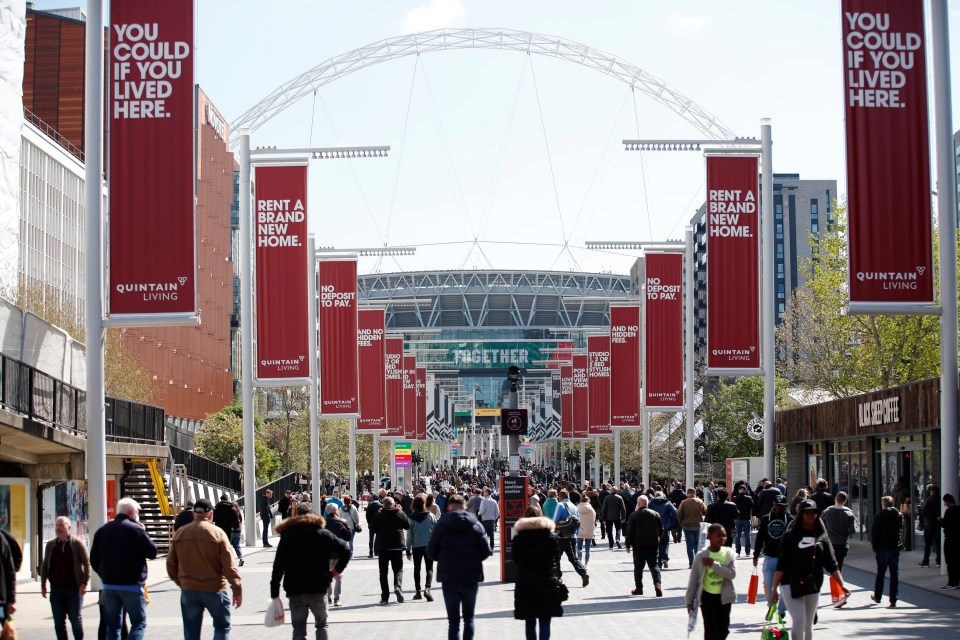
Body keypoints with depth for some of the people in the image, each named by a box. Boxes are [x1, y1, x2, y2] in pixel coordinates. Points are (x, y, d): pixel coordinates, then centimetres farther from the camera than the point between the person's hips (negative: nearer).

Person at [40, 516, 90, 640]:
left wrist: (84, 583, -12)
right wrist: (43, 585, 8)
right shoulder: (50, 545, 11)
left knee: (75, 619, -1)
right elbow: (44, 566, 15)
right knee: (58, 621, 4)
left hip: (74, 588, -4)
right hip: (56, 589, 4)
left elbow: (87, 564, -4)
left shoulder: (77, 544, -2)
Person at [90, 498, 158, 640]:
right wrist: (143, 534, 5)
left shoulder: (103, 530, 8)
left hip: (109, 586, 6)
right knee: (139, 623, 1)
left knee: (112, 626, 10)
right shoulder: (135, 529, -11)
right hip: (131, 585, -6)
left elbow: (94, 559, 11)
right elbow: (152, 552, -7)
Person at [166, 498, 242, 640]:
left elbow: (171, 564, 7)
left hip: (188, 591, 3)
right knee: (222, 626, 12)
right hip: (214, 590, -3)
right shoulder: (217, 533, -8)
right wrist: (237, 589, -6)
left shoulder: (180, 533, 3)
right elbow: (229, 565, -11)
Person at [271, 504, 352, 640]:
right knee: (321, 625, 15)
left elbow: (278, 566, 2)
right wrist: (336, 571, 5)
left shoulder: (286, 536, 7)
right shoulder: (322, 534, 6)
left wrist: (274, 593, 3)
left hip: (295, 592, 1)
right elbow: (345, 550, -4)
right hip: (318, 589, -1)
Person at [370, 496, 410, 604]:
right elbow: (408, 525, 10)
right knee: (398, 569, 11)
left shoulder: (379, 516, -6)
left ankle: (385, 596, 1)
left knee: (383, 572, 7)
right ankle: (398, 586, -19)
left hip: (382, 547, 0)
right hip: (397, 546, 0)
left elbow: (372, 530, -1)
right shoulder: (400, 514, -4)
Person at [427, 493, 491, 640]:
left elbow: (431, 552, -3)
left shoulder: (441, 525, -5)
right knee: (468, 618, 15)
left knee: (453, 620, 2)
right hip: (471, 578, 1)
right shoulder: (475, 525, -3)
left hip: (449, 578, -1)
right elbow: (486, 551, -3)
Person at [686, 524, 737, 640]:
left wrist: (714, 564, -24)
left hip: (724, 596, 2)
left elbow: (732, 573, -17)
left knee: (724, 630, 10)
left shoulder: (729, 553, -4)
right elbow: (693, 579, -4)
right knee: (711, 630, -2)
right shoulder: (701, 556, -10)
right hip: (707, 596, -2)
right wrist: (689, 600, -2)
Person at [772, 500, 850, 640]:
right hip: (791, 585, -3)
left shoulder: (822, 537, 7)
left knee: (808, 624, 10)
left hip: (813, 586, 3)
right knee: (799, 621, -13)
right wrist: (775, 588, -6)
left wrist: (842, 585, -6)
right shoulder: (790, 535, 0)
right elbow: (781, 565, -2)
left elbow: (831, 564, 5)